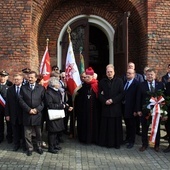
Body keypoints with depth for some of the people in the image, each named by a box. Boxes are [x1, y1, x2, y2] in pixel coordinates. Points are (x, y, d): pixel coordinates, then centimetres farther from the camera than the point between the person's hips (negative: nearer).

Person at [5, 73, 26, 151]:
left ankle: (24, 144, 27)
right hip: (13, 115, 3)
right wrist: (7, 114, 0)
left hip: (23, 114, -3)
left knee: (23, 130, 11)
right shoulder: (10, 89, 4)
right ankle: (16, 144, 28)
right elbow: (7, 103, 3)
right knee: (15, 131, 12)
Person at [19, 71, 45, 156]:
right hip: (27, 114, 0)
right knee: (27, 133, 6)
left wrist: (37, 109, -11)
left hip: (38, 114, 0)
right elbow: (21, 100, -1)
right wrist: (29, 109, -11)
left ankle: (39, 146, 27)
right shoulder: (23, 88, 5)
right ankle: (29, 148, 20)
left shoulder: (41, 88, 4)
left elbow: (43, 100, 0)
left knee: (38, 133, 11)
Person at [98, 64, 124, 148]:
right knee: (105, 126, 4)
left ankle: (116, 143, 13)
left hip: (116, 107, -1)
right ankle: (105, 142, 14)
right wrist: (105, 101, -11)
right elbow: (99, 94, 5)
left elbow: (122, 93, -4)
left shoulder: (119, 81, 1)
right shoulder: (102, 81, 7)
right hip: (105, 107, 1)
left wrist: (113, 100, -12)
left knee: (116, 126, 4)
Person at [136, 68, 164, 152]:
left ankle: (156, 145, 27)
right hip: (145, 110, 0)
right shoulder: (141, 85, -2)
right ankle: (144, 144, 24)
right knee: (144, 129, 9)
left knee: (157, 128, 12)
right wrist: (138, 110, -7)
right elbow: (138, 98, -2)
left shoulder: (160, 85, 1)